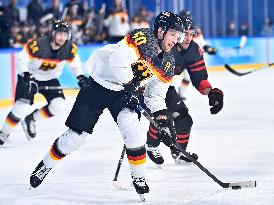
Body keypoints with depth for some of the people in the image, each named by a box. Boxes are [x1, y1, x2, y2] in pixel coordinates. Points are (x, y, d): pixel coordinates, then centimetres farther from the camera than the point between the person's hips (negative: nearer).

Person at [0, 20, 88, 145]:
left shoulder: (70, 48, -15)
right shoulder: (38, 45, -29)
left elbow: (75, 63, 4)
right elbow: (21, 59, -22)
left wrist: (81, 77, -9)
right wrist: (26, 76, -31)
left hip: (50, 79, 5)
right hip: (30, 76, -5)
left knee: (59, 106, -11)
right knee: (22, 107, -20)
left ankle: (31, 119, 12)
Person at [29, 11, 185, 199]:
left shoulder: (168, 64, -2)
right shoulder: (142, 38, -25)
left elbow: (156, 94, 7)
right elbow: (116, 60, -35)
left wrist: (162, 115, -8)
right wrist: (130, 84, -29)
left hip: (123, 92, 5)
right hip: (99, 83, -5)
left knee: (132, 130, -18)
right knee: (76, 134, 0)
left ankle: (139, 178, -3)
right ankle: (45, 166, 21)